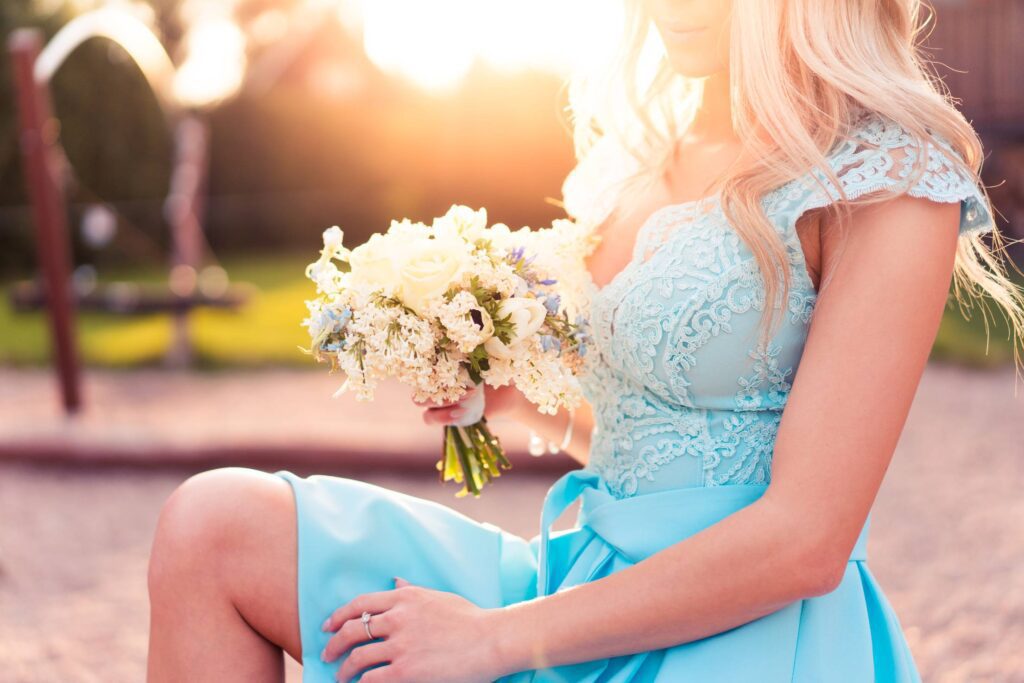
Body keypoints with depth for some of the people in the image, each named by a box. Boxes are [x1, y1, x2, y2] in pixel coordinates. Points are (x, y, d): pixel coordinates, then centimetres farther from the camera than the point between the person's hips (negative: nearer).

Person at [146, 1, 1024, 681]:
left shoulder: (893, 180, -11)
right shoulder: (647, 143, 10)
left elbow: (803, 540, -18)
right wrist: (523, 395, 0)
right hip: (593, 579, 7)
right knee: (215, 523, -6)